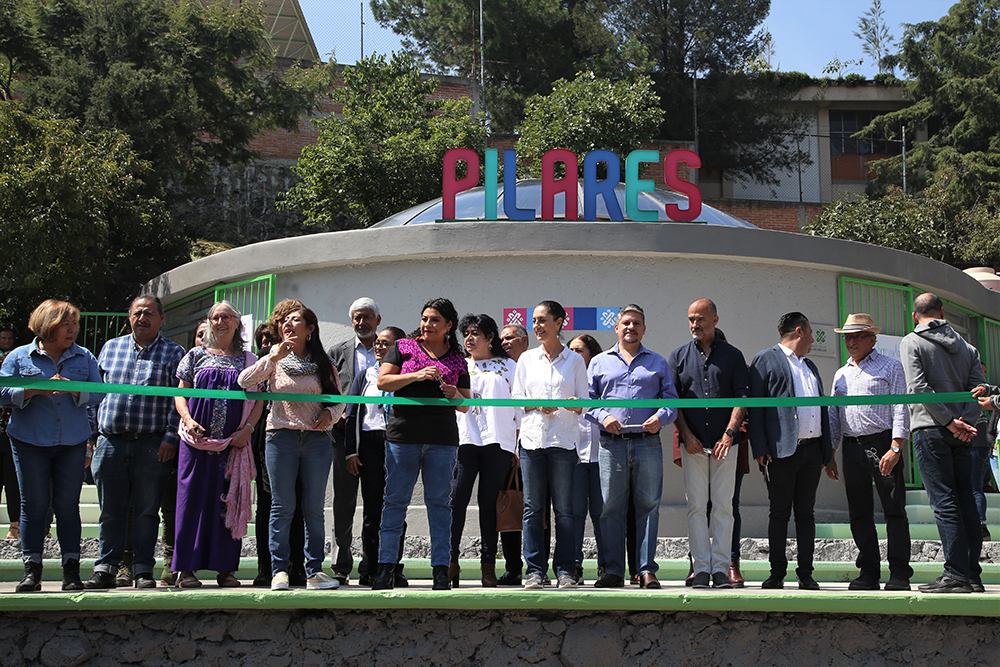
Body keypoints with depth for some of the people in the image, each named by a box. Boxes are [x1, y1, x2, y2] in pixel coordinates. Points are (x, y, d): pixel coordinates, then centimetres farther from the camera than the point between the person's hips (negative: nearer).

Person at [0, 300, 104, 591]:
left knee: (68, 505, 0)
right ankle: (32, 571, 5)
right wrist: (36, 390, -17)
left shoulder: (84, 358, 9)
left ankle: (71, 571, 3)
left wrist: (73, 389, -19)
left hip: (72, 443, 1)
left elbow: (98, 393, 0)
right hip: (30, 441, -1)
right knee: (34, 505, -1)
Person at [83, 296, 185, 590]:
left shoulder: (173, 353, 4)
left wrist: (170, 437, -10)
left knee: (146, 511, 1)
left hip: (152, 445, -3)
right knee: (111, 511, 6)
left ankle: (143, 570, 7)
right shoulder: (110, 348, 14)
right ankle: (106, 569, 11)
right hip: (110, 442, 3)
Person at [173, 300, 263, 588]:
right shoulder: (196, 356, 12)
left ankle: (225, 569, 5)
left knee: (228, 501, 0)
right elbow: (180, 393, 10)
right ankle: (187, 567, 0)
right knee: (193, 497, -3)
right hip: (198, 439, 0)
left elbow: (258, 399, 9)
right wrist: (188, 420, -7)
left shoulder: (249, 360, 12)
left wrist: (248, 428, -6)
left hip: (235, 442, 0)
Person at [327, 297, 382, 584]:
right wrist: (338, 416, -7)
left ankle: (372, 564, 6)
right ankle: (341, 565, 9)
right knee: (344, 500, 2)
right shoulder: (338, 352, 12)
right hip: (346, 433, 1)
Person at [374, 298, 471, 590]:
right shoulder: (403, 347, 11)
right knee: (395, 500, -1)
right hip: (402, 434, -1)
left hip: (442, 438, 1)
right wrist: (416, 375, -11)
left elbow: (466, 406, 16)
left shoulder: (457, 360, 13)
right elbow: (382, 381, 1)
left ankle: (441, 569, 4)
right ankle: (386, 566, 4)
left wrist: (455, 394, -6)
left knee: (439, 502, 1)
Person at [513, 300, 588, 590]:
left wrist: (572, 404, -16)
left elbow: (583, 403, 7)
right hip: (532, 437, 2)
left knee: (564, 509, -2)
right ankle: (535, 570, 5)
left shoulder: (574, 360, 9)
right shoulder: (526, 359, 14)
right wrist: (538, 405, -7)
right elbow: (516, 398, 12)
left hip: (564, 440, -2)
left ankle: (565, 570, 4)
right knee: (532, 508, 0)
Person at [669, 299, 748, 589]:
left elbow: (742, 397, 2)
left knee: (723, 506, -2)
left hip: (725, 443, -1)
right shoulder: (679, 356, 11)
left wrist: (729, 434, -10)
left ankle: (721, 568, 2)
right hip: (693, 444, 1)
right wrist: (686, 434, -4)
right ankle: (701, 569, 1)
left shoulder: (732, 356, 8)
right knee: (696, 506, -1)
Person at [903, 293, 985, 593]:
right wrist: (965, 422, -8)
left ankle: (956, 574, -11)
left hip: (930, 429, -5)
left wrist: (950, 422, -13)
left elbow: (919, 387, -13)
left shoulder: (911, 342, 0)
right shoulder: (966, 346, 15)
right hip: (962, 435, 5)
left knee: (944, 501, -7)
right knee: (966, 501, 8)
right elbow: (978, 387, 3)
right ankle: (973, 574, 7)